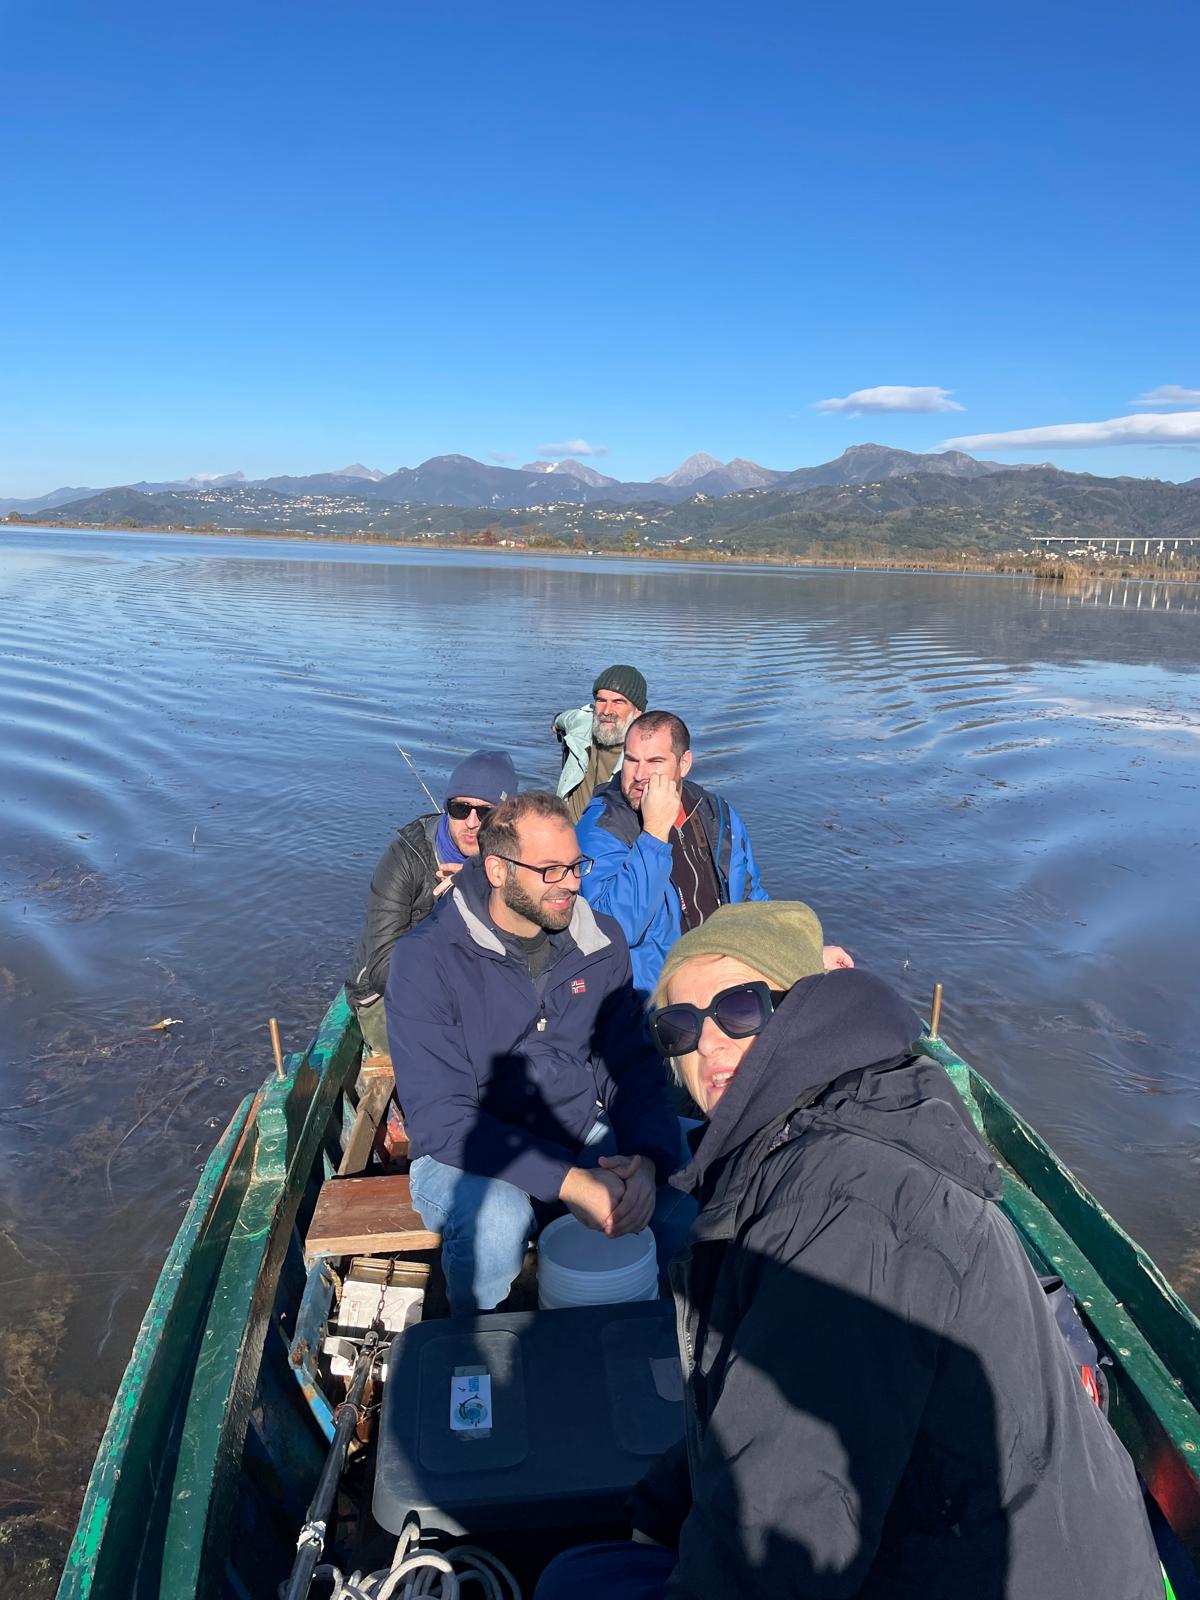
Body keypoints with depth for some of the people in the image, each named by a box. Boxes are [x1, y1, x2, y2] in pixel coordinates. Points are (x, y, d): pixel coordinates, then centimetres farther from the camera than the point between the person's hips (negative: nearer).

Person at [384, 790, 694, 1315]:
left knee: (689, 1193, -19)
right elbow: (440, 1119, -22)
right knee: (497, 1222, -35)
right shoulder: (428, 960, -17)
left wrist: (646, 1160, -22)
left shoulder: (600, 942, -2)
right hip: (468, 1156, -4)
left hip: (586, 1140, 4)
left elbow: (634, 1066, 0)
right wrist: (567, 1182, -32)